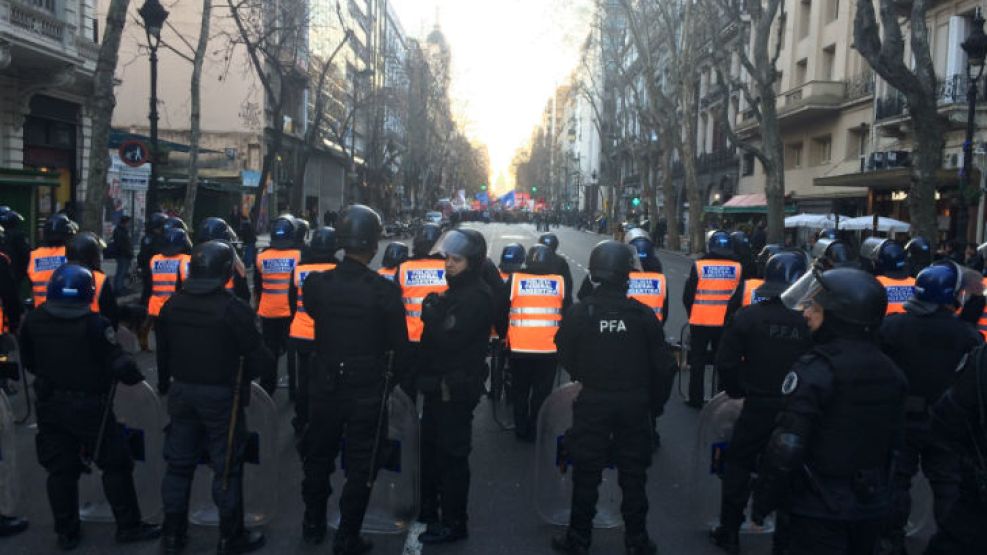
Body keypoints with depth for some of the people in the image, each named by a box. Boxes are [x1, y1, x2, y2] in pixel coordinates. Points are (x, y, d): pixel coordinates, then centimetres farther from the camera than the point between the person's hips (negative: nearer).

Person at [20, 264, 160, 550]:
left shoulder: (33, 321, -5)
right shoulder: (95, 325, -21)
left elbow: (28, 362, 8)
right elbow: (118, 365, -20)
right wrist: (135, 374, 0)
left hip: (49, 406, 5)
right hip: (89, 408, -5)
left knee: (60, 470, 14)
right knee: (116, 465, 8)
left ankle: (66, 532, 23)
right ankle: (128, 526, 15)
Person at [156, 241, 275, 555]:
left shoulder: (172, 306, 1)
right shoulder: (235, 310, -19)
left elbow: (163, 352, 12)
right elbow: (257, 355, -16)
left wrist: (165, 385, 25)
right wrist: (269, 381, 1)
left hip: (182, 392, 6)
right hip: (221, 397, -6)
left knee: (179, 464, 16)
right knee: (226, 467, 5)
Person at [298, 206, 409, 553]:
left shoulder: (315, 284, -9)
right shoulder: (384, 291, -17)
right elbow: (400, 347, -10)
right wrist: (390, 380, 7)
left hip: (323, 388, 3)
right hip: (368, 393, -3)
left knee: (318, 458, 21)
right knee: (361, 466, 12)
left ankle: (313, 525, 37)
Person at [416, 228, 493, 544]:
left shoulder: (477, 297, -18)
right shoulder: (455, 291, 14)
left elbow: (448, 339, -26)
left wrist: (432, 311, -14)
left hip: (456, 388, -10)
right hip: (439, 384, 10)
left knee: (452, 454, -1)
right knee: (431, 447, 19)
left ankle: (453, 524, 10)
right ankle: (429, 509, 35)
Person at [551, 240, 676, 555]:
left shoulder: (579, 313, -10)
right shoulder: (643, 314, -7)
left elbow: (566, 357, -2)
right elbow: (663, 366, -4)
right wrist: (656, 404, 9)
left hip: (592, 401, -1)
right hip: (634, 402, 1)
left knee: (587, 472, 10)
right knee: (633, 473, 12)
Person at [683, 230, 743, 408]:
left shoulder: (699, 265, -10)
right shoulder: (738, 267, -5)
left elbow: (687, 295, -3)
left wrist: (692, 313, 14)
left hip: (700, 322, -2)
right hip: (726, 323, 2)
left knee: (697, 361, 10)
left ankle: (696, 399, 13)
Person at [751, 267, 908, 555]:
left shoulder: (815, 369, -22)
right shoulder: (890, 370, 2)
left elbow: (786, 447, -23)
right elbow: (895, 442, 10)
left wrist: (762, 504, -13)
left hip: (820, 509, -7)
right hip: (873, 507, 7)